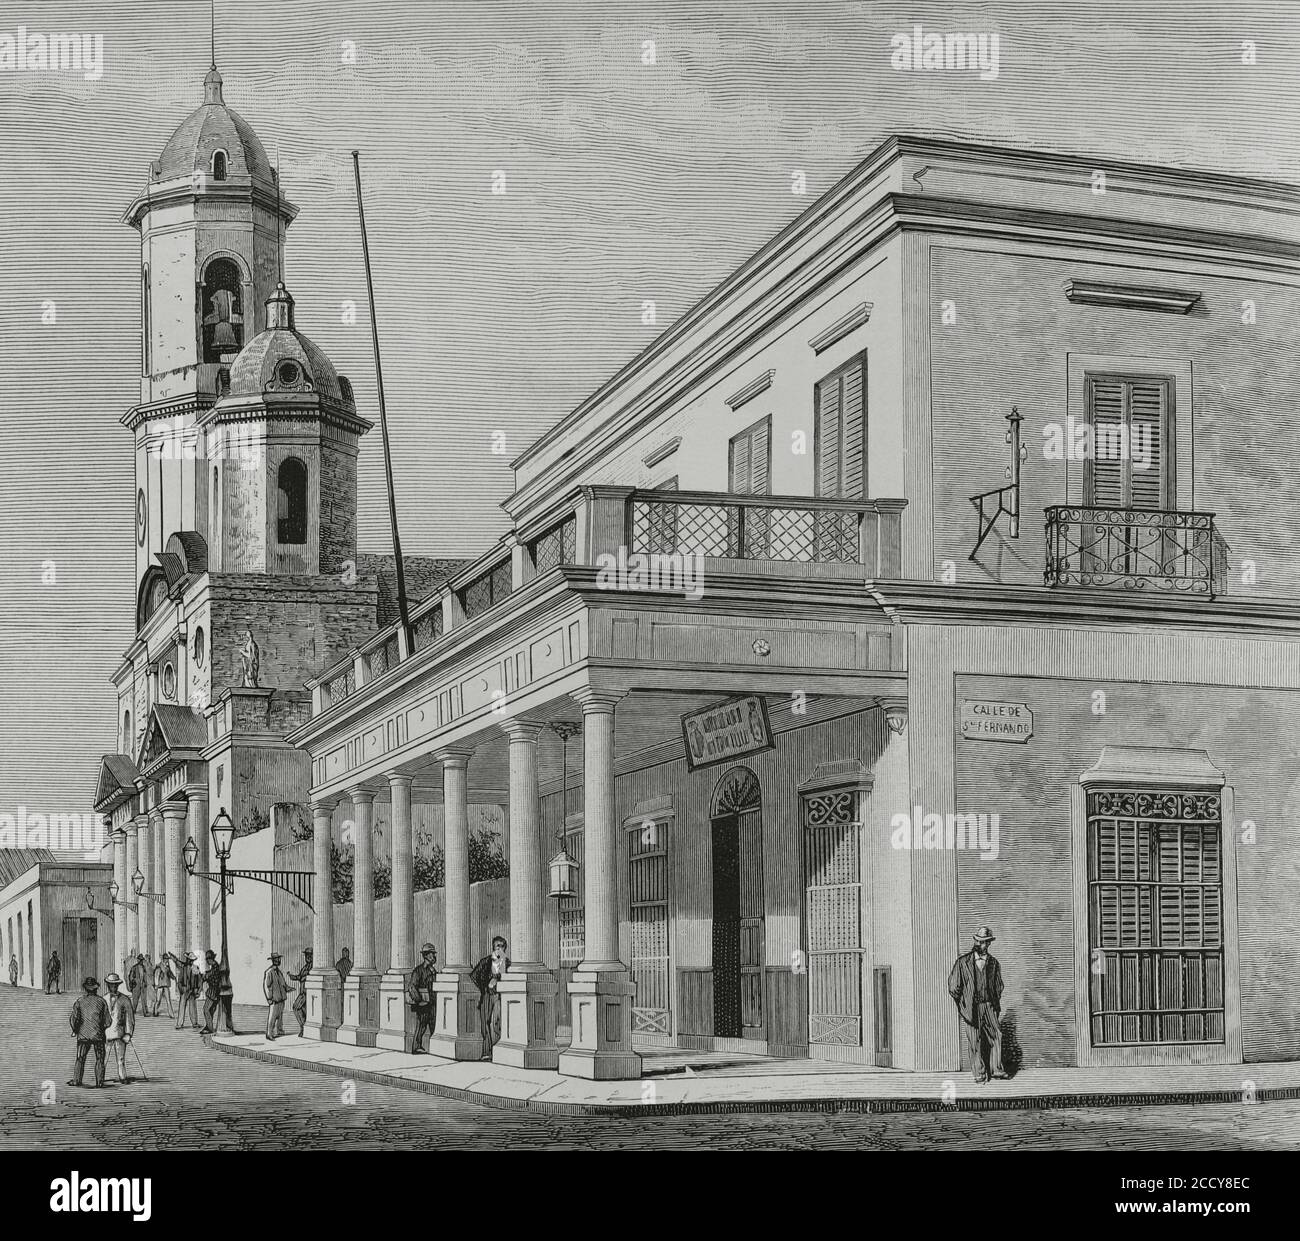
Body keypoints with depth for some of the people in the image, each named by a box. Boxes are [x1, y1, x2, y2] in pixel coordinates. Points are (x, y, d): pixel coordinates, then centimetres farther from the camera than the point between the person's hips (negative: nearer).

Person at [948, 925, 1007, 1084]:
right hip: (970, 1008, -2)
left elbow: (998, 986, 19)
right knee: (975, 1041, -1)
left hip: (988, 1005, 2)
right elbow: (954, 986, 4)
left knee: (996, 1036, -3)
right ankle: (979, 1073, 7)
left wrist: (997, 1006, 14)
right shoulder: (963, 962, -1)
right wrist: (959, 1004, 3)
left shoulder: (993, 963, 7)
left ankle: (995, 1070, 7)